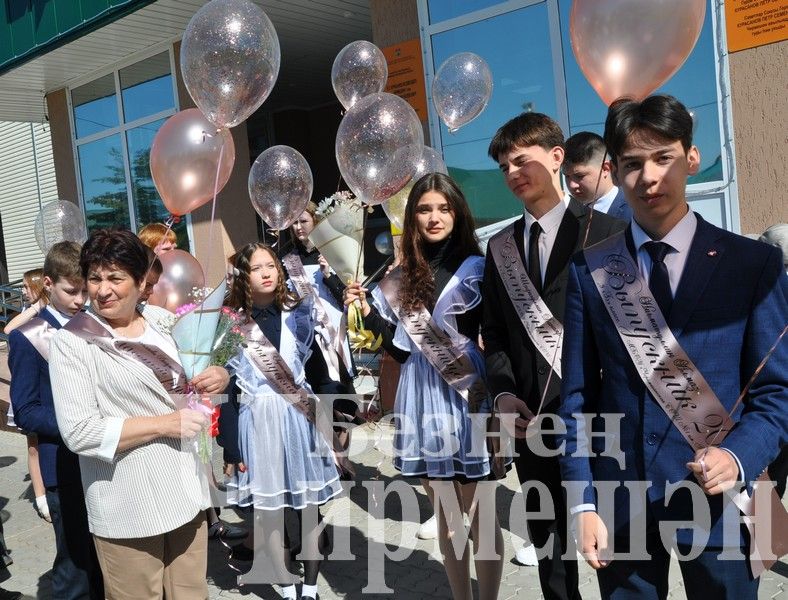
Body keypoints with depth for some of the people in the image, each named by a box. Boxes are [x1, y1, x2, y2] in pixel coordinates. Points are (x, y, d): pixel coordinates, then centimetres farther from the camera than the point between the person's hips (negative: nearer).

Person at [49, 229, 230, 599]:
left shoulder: (163, 320, 5)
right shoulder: (72, 342, -11)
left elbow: (186, 384, 19)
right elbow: (78, 432, -17)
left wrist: (219, 377, -4)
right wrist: (164, 424, -19)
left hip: (186, 489, 5)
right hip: (127, 507, -5)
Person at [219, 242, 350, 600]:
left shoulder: (297, 316, 1)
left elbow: (321, 375, 3)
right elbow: (225, 390, -1)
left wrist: (333, 430, 1)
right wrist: (230, 449, -3)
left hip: (301, 419, 1)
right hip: (256, 424, -1)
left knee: (310, 507, 8)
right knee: (269, 511, 9)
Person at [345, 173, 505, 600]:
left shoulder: (477, 269, -4)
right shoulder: (402, 279, 8)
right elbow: (403, 350, 8)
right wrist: (369, 314, -1)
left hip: (472, 405, -4)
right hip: (427, 409, 4)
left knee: (483, 517, 6)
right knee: (447, 521, 16)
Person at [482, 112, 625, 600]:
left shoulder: (606, 232, -4)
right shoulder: (500, 247, 12)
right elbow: (493, 332, 12)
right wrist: (504, 392, -3)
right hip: (530, 418, 5)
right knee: (548, 544, 16)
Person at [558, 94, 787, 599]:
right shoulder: (589, 271, 1)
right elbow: (578, 396, 1)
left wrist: (738, 457, -20)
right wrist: (583, 502, -3)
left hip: (719, 500, -1)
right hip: (621, 501, 1)